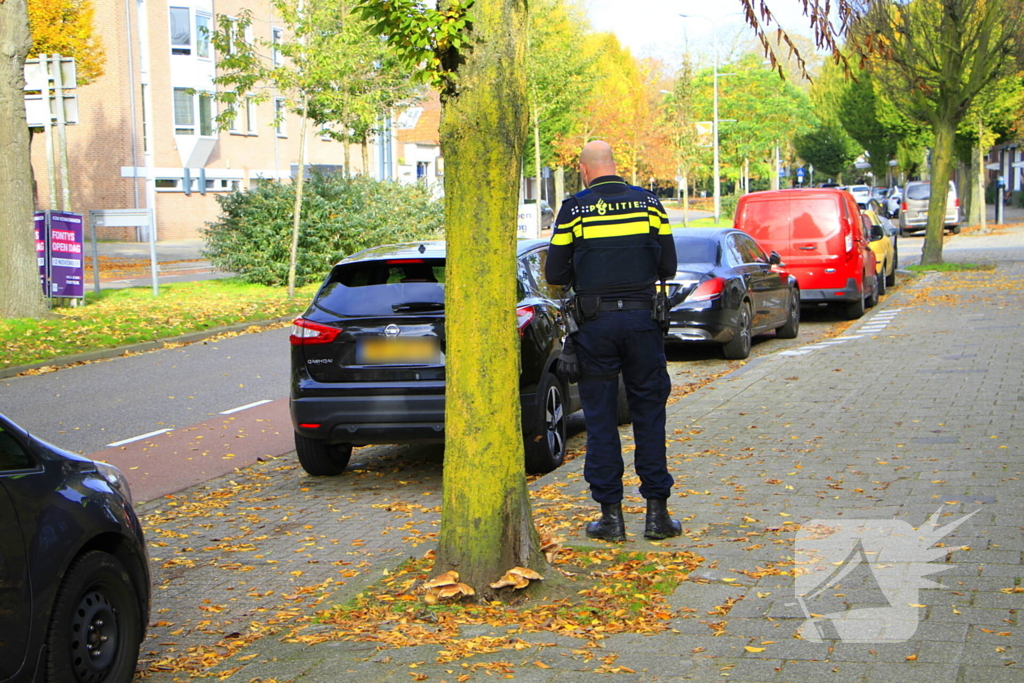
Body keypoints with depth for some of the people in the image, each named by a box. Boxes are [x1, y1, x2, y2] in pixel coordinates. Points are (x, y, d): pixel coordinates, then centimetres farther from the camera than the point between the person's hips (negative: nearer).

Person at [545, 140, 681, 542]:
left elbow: (555, 274, -2)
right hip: (642, 318, 2)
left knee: (600, 419, 6)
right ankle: (657, 510, 8)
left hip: (595, 323, -1)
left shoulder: (574, 209, -3)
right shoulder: (648, 202, 3)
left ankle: (611, 514, 7)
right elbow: (668, 266, 4)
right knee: (649, 414, 8)